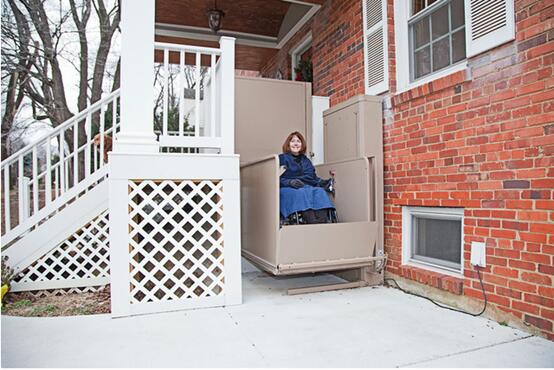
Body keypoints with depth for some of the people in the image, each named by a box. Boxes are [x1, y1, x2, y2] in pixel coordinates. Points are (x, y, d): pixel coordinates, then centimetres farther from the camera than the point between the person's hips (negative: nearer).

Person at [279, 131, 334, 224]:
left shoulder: (306, 161, 28)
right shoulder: (282, 158, 11)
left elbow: (313, 177, 24)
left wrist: (321, 182, 3)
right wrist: (290, 182, -20)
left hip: (307, 187, 4)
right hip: (287, 189, -4)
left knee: (319, 191, -29)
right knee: (303, 192, -36)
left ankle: (322, 223, -48)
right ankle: (312, 222, -53)